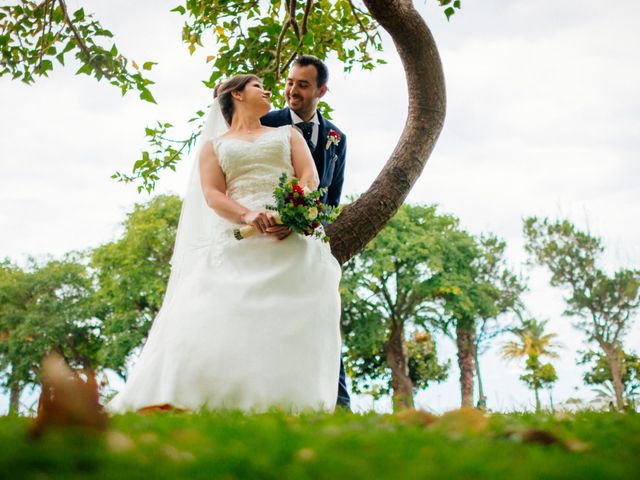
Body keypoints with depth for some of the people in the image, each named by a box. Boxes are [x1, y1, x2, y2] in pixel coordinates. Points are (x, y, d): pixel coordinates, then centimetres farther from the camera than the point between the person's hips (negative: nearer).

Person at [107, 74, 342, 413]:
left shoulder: (287, 134, 25)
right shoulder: (214, 145, 21)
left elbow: (310, 176, 9)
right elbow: (212, 194, 4)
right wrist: (247, 216, -17)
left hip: (293, 237, 2)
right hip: (238, 242, -1)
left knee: (292, 318, -14)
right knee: (219, 315, -16)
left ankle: (285, 402, -16)